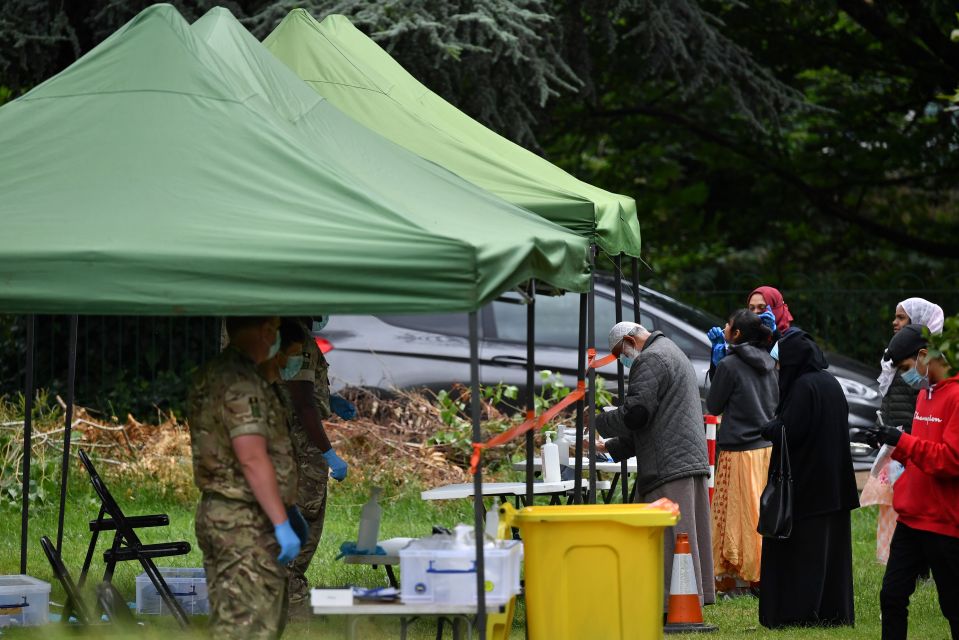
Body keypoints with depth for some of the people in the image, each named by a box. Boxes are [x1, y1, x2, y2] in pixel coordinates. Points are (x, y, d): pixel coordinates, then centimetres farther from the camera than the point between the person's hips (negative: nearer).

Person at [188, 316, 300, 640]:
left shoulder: (209, 376, 14)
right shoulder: (242, 382, -17)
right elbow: (252, 458, -23)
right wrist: (282, 524, -21)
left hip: (215, 512, 10)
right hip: (247, 523, -10)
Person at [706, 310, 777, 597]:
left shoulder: (729, 365, -13)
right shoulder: (768, 363, 7)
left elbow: (713, 406, -4)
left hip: (740, 451, -7)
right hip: (769, 447, 7)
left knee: (738, 512, -1)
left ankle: (740, 581, 0)